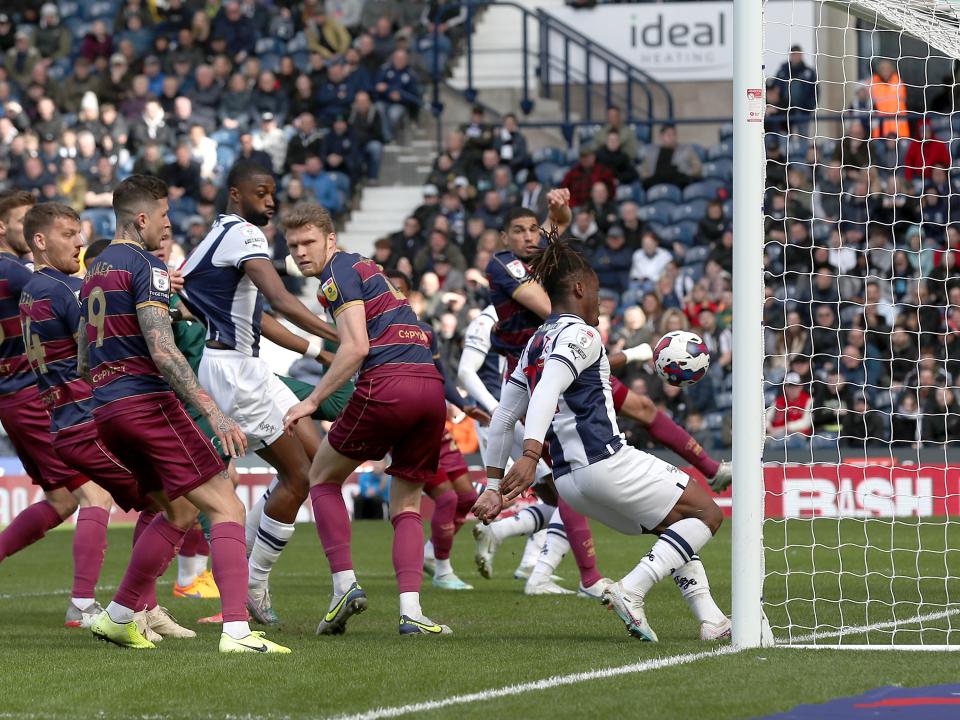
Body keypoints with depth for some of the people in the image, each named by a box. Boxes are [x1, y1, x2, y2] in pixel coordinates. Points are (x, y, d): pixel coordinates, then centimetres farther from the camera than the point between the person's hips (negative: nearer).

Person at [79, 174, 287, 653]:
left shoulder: (95, 271, 18)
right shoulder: (145, 268, -9)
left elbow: (82, 362, 23)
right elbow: (162, 351, -20)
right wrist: (214, 413, -24)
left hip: (106, 411, 9)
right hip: (148, 401, -9)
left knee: (179, 509, 23)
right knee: (226, 509, -10)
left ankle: (117, 618, 23)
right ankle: (236, 630, -25)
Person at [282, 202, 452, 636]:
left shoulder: (338, 274, 0)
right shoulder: (363, 266, 28)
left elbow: (356, 347, -10)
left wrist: (312, 400, -8)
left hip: (386, 385, -8)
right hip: (430, 385, 8)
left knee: (323, 478, 13)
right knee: (405, 506, 12)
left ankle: (345, 584, 0)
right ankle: (410, 612, -6)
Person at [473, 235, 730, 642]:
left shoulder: (536, 344, 19)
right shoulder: (579, 333, -6)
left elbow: (504, 417, 19)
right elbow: (548, 391, -23)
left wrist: (493, 486, 20)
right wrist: (530, 455, -35)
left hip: (569, 480, 9)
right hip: (606, 463, -9)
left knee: (676, 527, 23)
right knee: (706, 514, -1)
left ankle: (710, 619, 12)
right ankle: (630, 591, -15)